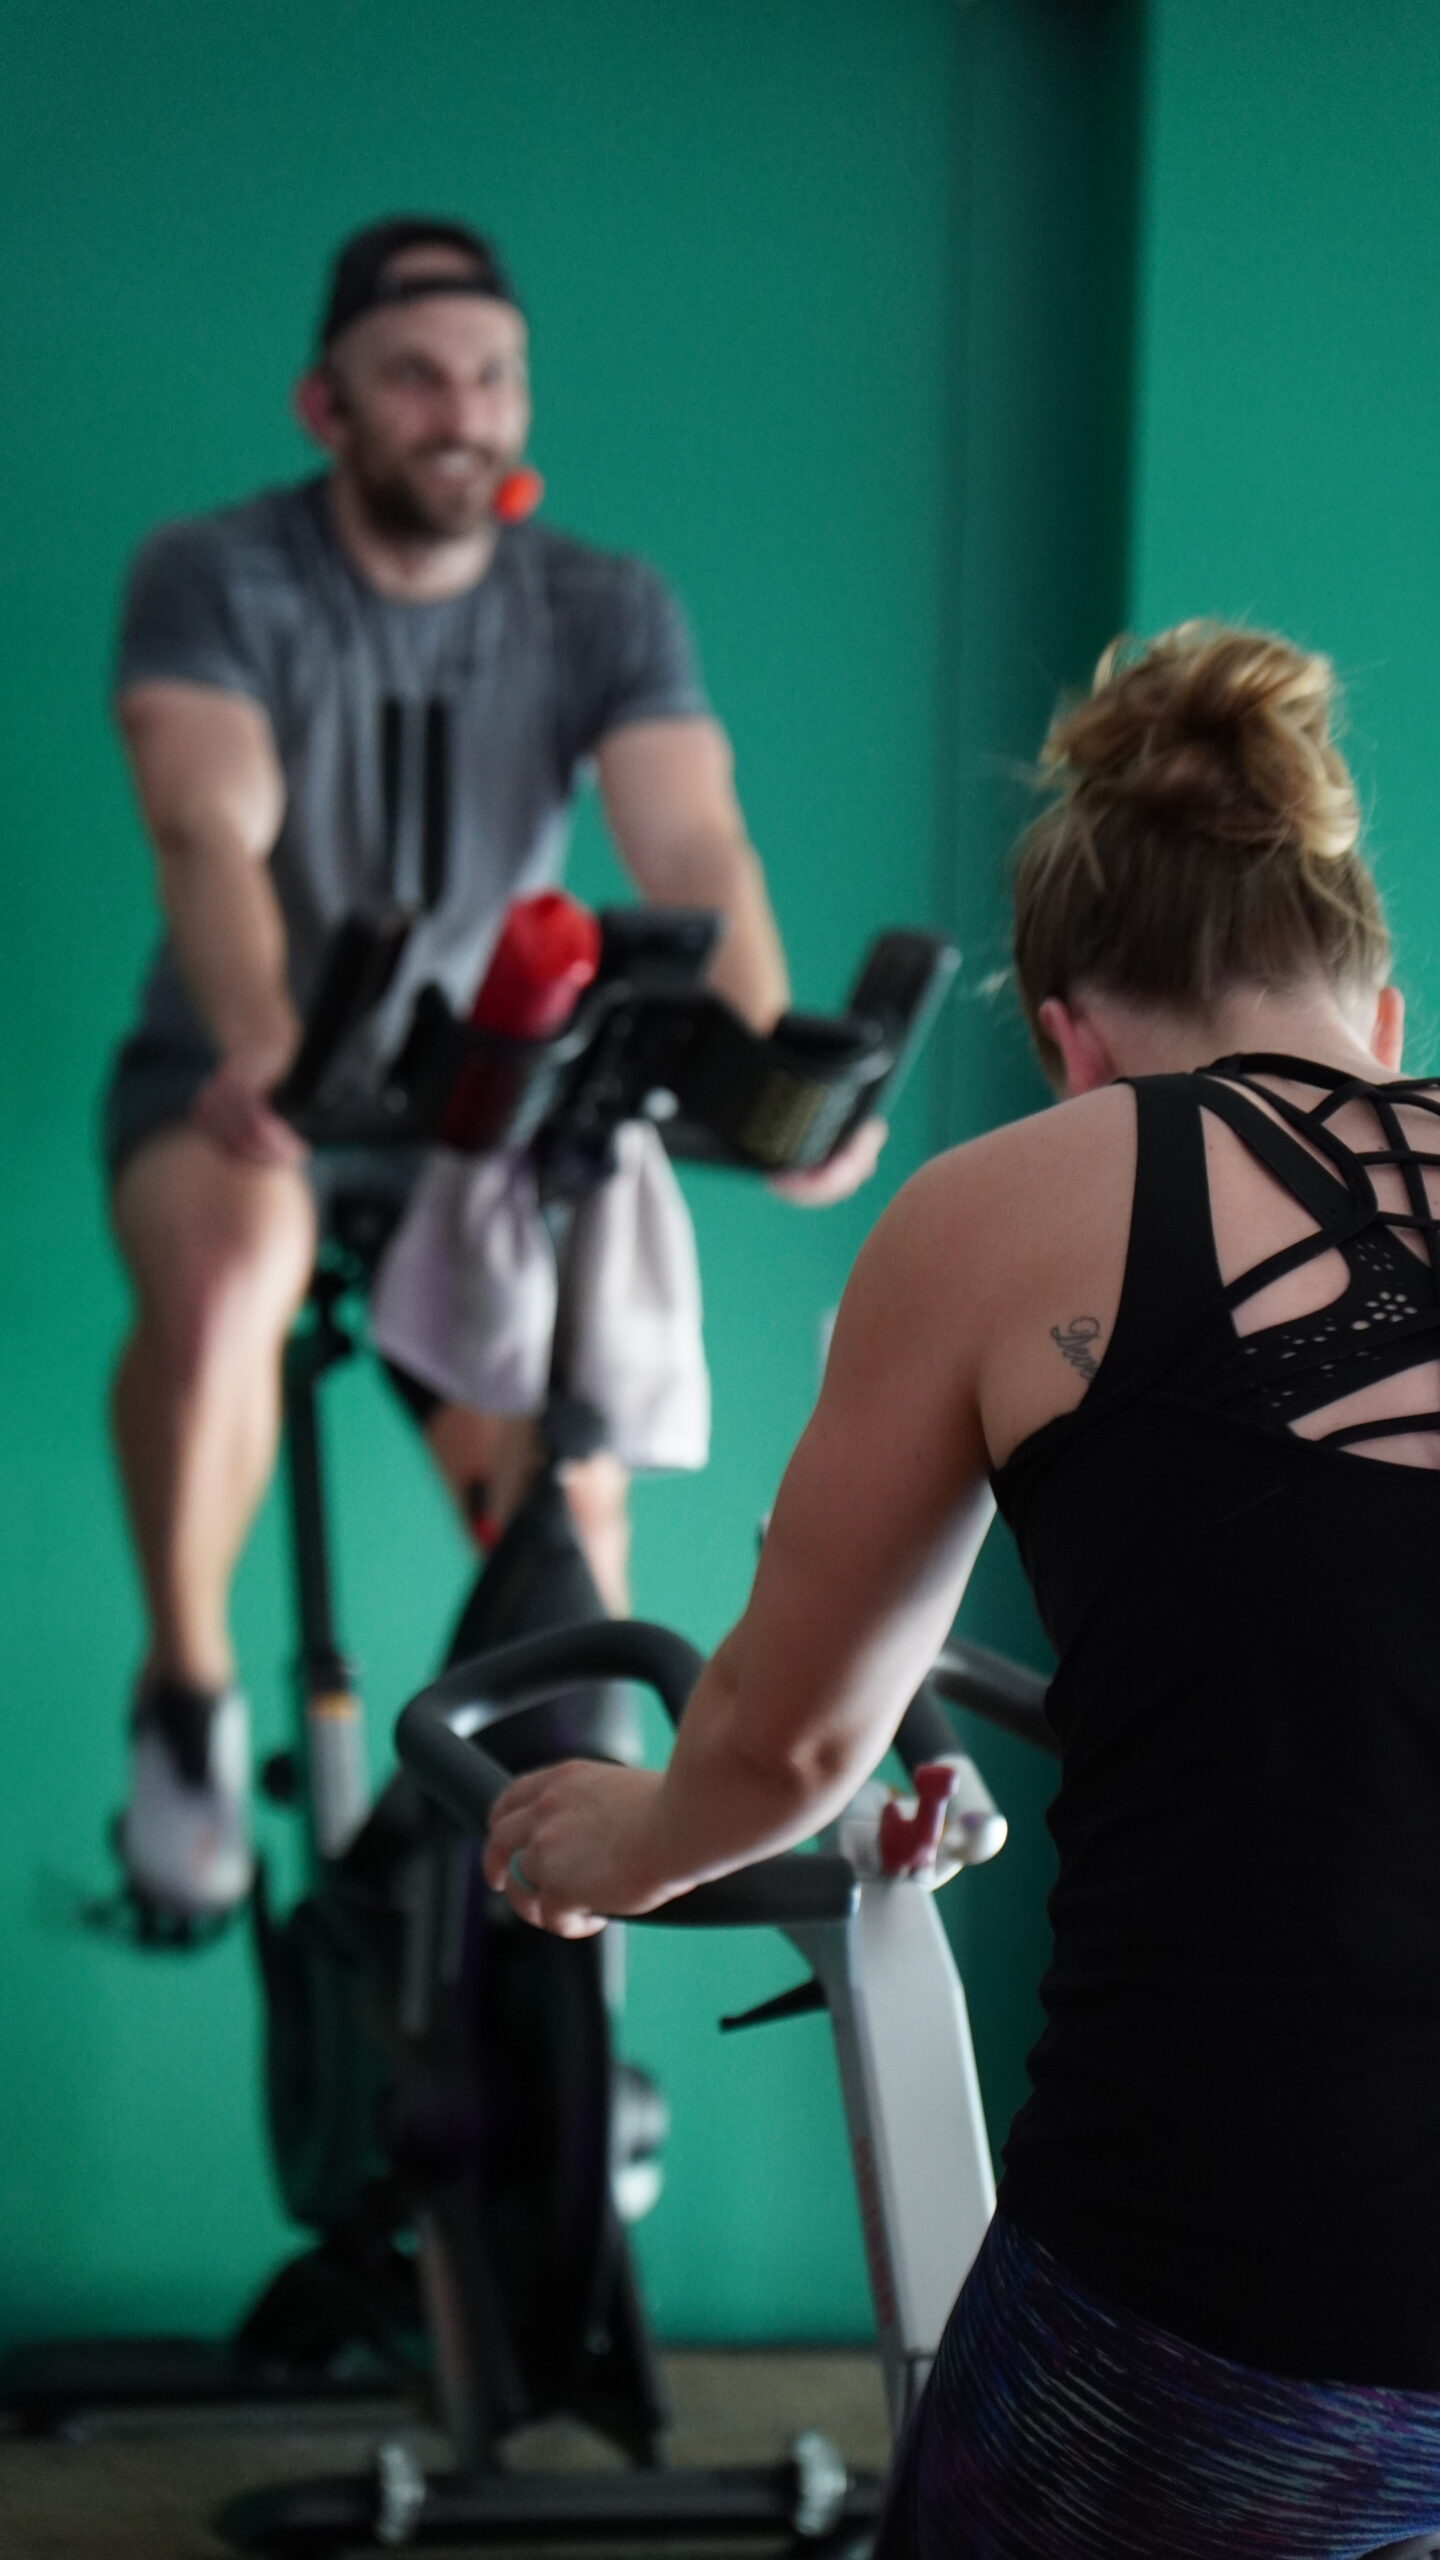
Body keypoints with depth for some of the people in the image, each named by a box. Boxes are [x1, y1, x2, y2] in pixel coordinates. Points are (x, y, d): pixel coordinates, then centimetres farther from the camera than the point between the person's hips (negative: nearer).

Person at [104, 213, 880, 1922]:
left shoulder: (605, 613, -6)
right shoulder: (217, 582, -13)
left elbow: (694, 850, -21)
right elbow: (208, 834, -30)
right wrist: (263, 1058, -50)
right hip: (235, 1085, -2)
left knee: (567, 1492, -17)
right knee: (220, 1290, -36)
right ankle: (188, 1701, -12)